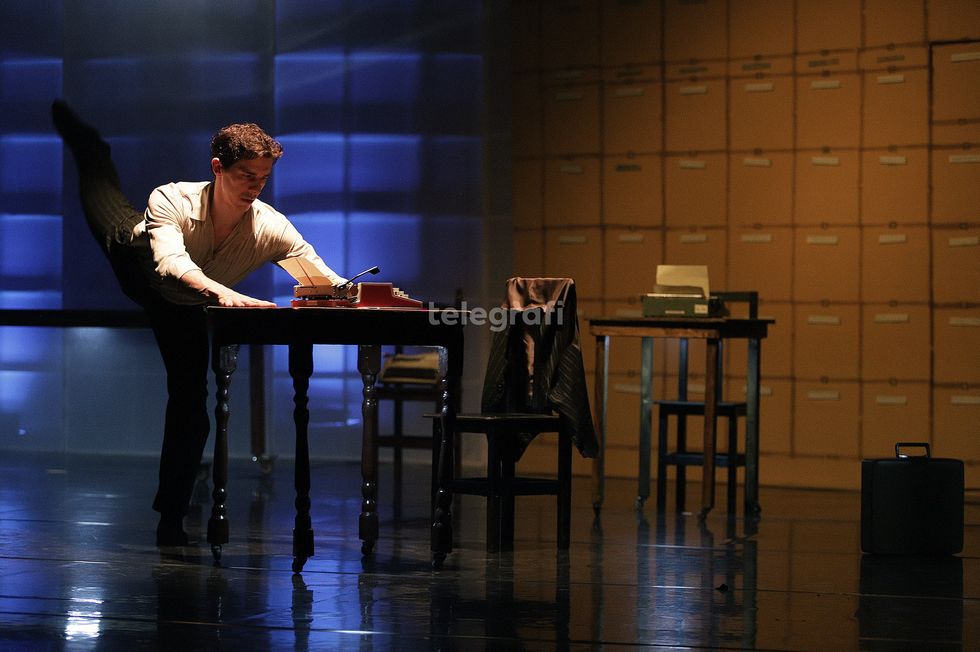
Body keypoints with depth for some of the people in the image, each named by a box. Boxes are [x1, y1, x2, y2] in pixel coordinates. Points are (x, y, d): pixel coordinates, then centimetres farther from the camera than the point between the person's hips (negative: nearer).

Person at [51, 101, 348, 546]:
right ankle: (84, 143, 61)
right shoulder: (172, 201, -44)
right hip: (136, 260, -1)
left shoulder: (271, 229, -39)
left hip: (185, 309, 2)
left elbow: (327, 279, -41)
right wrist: (220, 291, -79)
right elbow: (171, 263, -60)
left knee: (190, 402, -2)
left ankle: (171, 517, 13)